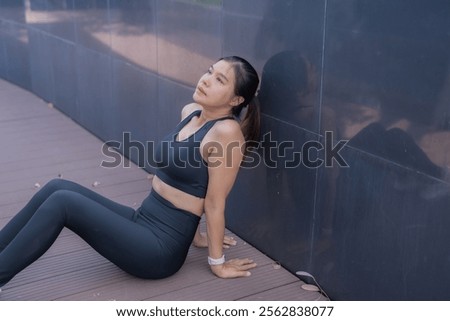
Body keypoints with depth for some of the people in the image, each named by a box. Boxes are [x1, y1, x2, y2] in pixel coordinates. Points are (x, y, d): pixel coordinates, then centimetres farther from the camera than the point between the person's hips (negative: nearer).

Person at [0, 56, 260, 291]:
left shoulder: (226, 132, -19)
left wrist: (217, 263, -5)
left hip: (162, 247, -8)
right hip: (142, 222, 8)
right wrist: (194, 234, 22)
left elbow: (215, 203, -15)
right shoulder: (190, 112, 7)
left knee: (61, 202, -18)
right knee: (57, 188, -4)